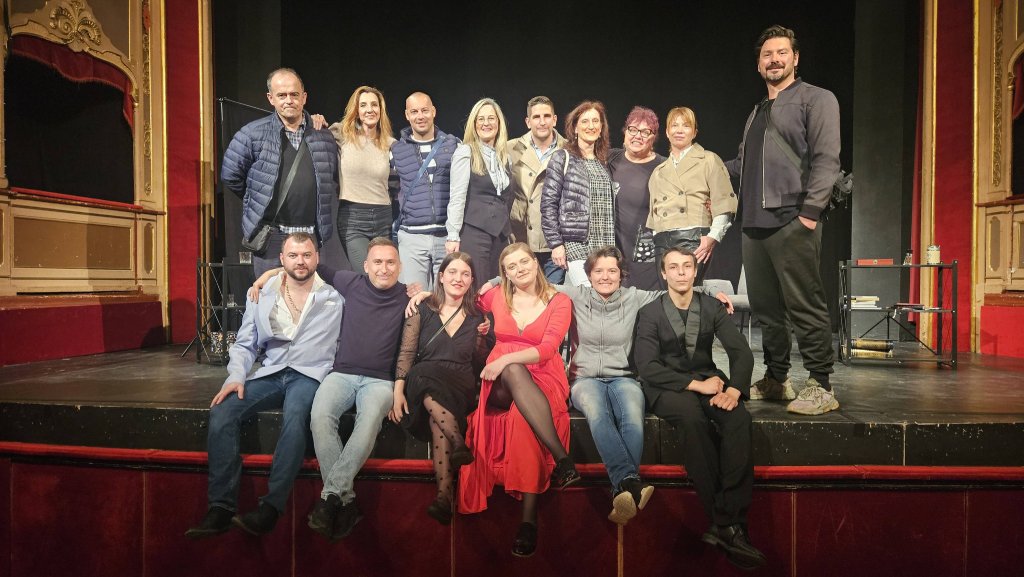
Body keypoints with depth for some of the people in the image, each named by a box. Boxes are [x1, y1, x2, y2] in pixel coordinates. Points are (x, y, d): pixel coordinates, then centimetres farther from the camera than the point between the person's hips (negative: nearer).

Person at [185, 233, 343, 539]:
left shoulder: (334, 297, 3)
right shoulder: (262, 295, 12)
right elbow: (244, 345, 12)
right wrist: (236, 377, -3)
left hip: (310, 375, -4)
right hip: (270, 374, 4)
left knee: (294, 416, -36)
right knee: (221, 412, -20)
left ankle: (271, 508, -30)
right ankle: (221, 507, -15)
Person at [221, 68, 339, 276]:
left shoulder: (323, 136, 7)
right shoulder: (253, 134, -2)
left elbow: (334, 179, 17)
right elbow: (230, 176, 4)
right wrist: (258, 200, 8)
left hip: (311, 235, 3)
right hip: (270, 235, -2)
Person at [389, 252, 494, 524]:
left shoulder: (477, 317, 13)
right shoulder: (422, 310, 8)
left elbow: (479, 362, 17)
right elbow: (406, 353, 2)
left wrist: (482, 336, -1)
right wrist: (398, 391, -11)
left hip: (460, 387, 0)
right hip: (420, 383, 0)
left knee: (437, 418, -34)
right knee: (424, 373, -37)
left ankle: (444, 493, -40)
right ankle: (459, 443, -38)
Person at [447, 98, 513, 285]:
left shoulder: (504, 155, 16)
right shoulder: (465, 152, -3)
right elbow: (457, 197, -7)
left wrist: (507, 230, 16)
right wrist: (453, 236, -11)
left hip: (500, 233, 6)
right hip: (473, 232, -6)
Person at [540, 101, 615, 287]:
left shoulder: (603, 161, 18)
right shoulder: (562, 158, 1)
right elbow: (548, 204, -4)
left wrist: (611, 248, 15)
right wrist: (556, 244, -11)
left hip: (603, 248, 5)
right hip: (575, 246, -5)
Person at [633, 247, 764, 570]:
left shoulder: (712, 307, 8)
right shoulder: (650, 314, -1)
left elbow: (742, 352, 0)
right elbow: (647, 367, -10)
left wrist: (734, 389, -20)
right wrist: (696, 384, -20)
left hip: (708, 382, 3)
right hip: (667, 387, -3)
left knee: (738, 418, -29)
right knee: (693, 417, -36)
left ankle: (727, 525, -30)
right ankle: (728, 525, -28)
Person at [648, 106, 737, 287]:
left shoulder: (709, 160, 11)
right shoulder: (658, 172, 25)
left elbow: (723, 203, 2)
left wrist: (713, 236, -10)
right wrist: (652, 241, 10)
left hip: (694, 238, -4)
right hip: (662, 242, 4)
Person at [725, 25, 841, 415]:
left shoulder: (816, 99, 4)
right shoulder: (757, 113, 25)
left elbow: (826, 159, -7)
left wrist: (810, 211, -17)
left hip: (792, 222, -7)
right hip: (754, 225, 7)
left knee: (805, 307, -7)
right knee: (766, 309, 10)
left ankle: (820, 387, 2)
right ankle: (775, 381, 21)